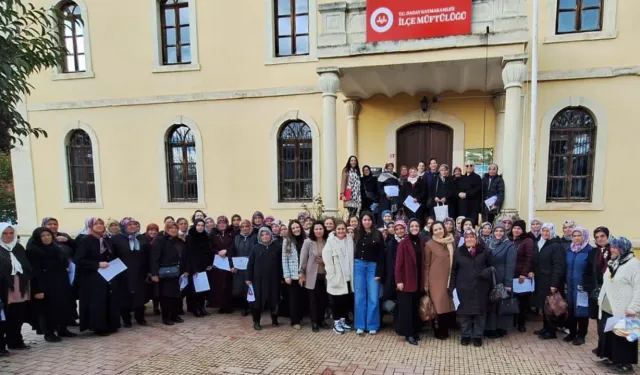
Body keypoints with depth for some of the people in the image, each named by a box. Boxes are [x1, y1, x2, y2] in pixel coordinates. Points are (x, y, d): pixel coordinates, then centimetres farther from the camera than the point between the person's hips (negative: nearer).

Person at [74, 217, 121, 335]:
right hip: (93, 278, -6)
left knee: (110, 301, 9)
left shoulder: (107, 240, 9)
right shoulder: (86, 240, -10)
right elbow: (78, 260, -17)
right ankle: (99, 327, 9)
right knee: (97, 302, -2)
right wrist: (98, 264, -20)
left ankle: (110, 325, 19)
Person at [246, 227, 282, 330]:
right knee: (258, 299, 3)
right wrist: (248, 278, -2)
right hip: (258, 279, 0)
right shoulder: (255, 248, 1)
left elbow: (280, 263, 4)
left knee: (274, 299, 8)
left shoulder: (276, 248, 2)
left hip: (273, 279, 1)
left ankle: (274, 319, 26)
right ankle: (256, 321, 15)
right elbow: (250, 264, 1)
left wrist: (281, 277, 1)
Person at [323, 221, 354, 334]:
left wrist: (353, 275, 2)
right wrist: (332, 277, -14)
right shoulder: (330, 242, -9)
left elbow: (352, 258, 5)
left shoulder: (350, 241, 3)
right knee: (336, 300, 6)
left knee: (346, 300, 13)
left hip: (347, 277, 4)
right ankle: (336, 323, 18)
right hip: (336, 278, -4)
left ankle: (343, 320, 28)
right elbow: (328, 262, -11)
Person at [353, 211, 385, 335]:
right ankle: (360, 325, 16)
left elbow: (381, 255, -5)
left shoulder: (378, 235, -2)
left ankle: (372, 325, 14)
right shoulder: (357, 234, 4)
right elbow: (353, 251, 6)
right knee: (359, 297, 7)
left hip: (373, 267, -2)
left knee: (373, 298, 2)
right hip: (358, 266, 2)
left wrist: (379, 272, -9)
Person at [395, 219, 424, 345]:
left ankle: (415, 331, 25)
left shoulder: (422, 243, 6)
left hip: (419, 280, 5)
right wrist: (399, 280, -14)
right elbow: (398, 263, -10)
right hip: (407, 280, -5)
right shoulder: (403, 243, -8)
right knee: (407, 307, 1)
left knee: (416, 307, 13)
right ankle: (409, 334, 10)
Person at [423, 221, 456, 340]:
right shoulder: (429, 244, -5)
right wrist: (425, 283, -6)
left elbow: (455, 262, 13)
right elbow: (426, 265, -3)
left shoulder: (451, 243, 7)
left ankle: (445, 330, 23)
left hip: (449, 279, 4)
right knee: (437, 304, 0)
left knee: (447, 304, 8)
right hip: (435, 280, -4)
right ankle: (438, 331, 13)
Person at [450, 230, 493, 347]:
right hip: (464, 288, 0)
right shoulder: (459, 252, 4)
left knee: (480, 311, 5)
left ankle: (478, 336, 18)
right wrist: (452, 286, 2)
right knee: (465, 311, 5)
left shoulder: (484, 252, 3)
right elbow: (453, 271, 6)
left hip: (480, 288, 0)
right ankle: (466, 335, 18)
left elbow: (491, 266, 10)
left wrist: (488, 272, -12)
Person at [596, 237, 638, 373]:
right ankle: (611, 357, 26)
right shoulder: (612, 263, 15)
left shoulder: (634, 264, -13)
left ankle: (625, 363, 16)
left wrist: (633, 309, -22)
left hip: (622, 311, -8)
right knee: (607, 334, 13)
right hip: (607, 308, 8)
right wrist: (601, 298, 19)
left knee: (622, 337, 2)